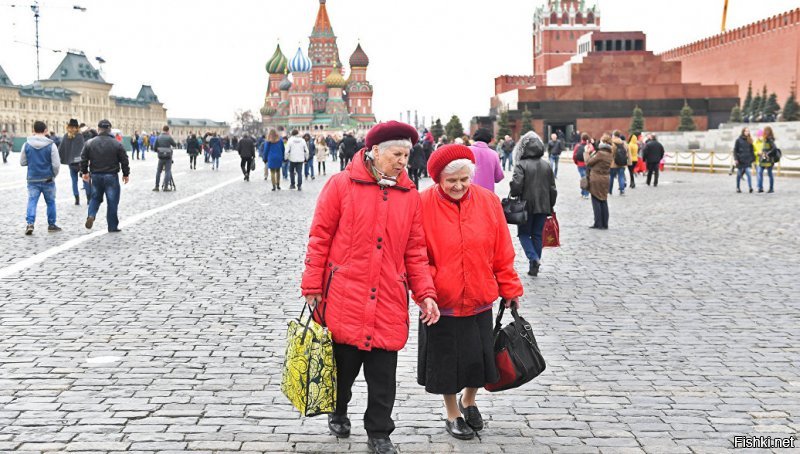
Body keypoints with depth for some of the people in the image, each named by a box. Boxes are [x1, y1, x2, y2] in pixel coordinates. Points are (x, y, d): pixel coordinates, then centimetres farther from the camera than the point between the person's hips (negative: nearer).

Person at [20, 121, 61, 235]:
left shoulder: (27, 145, -2)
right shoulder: (51, 145, -10)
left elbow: (22, 162, 5)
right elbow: (56, 164, -9)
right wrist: (54, 175, 9)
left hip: (33, 179, 1)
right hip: (48, 179, -1)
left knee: (32, 201, 2)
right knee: (50, 202, 13)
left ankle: (30, 223, -15)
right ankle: (51, 224, 21)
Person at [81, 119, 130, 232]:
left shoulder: (90, 143, -1)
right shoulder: (117, 144, -8)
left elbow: (83, 159, 4)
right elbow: (124, 161, -4)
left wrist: (85, 172, 18)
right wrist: (126, 174, 9)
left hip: (95, 175, 3)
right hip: (111, 176, -3)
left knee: (95, 197, 21)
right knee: (112, 201, 4)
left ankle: (91, 215, -4)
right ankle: (113, 226, 7)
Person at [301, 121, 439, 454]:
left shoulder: (410, 195, 5)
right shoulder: (341, 185, -4)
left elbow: (415, 251, 8)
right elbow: (319, 239, -2)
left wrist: (425, 293, -1)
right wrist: (313, 287, -3)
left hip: (388, 302, 3)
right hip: (344, 297, -2)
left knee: (383, 374, 6)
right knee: (343, 362, 11)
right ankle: (337, 413, 39)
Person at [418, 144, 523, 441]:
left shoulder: (488, 201, -3)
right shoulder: (423, 204, -11)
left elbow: (502, 252, 3)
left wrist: (510, 289, 6)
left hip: (480, 300, 3)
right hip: (441, 303, -2)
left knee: (479, 357, 12)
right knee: (446, 359, 10)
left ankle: (468, 402, 42)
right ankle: (453, 415, 34)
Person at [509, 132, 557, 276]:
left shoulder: (521, 164, -12)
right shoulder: (546, 165, 5)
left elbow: (516, 185, -20)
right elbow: (553, 189, 8)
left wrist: (512, 194, 1)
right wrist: (550, 207, 16)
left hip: (526, 206, -4)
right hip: (543, 206, 4)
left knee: (524, 233, 10)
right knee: (537, 234, 12)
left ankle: (533, 258, -13)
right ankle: (534, 267, 13)